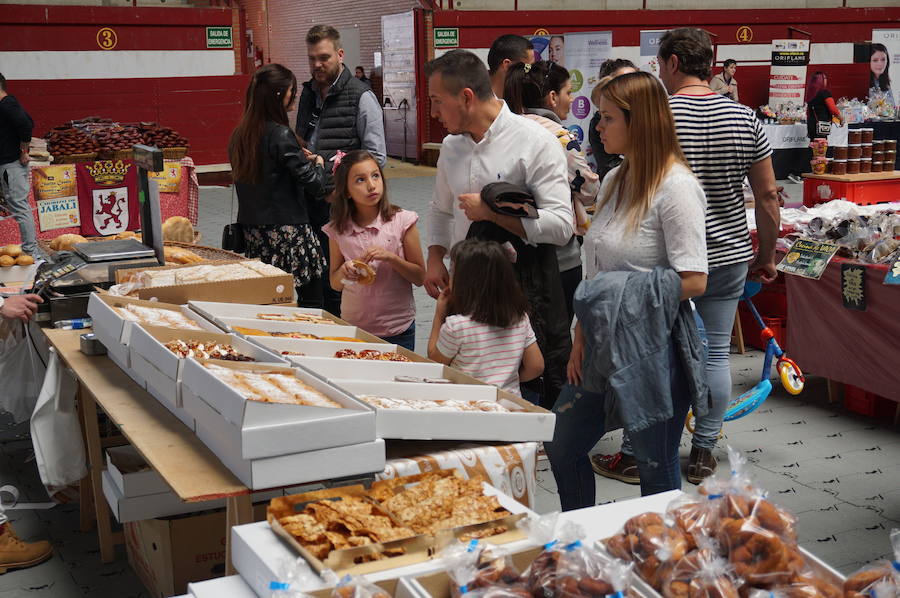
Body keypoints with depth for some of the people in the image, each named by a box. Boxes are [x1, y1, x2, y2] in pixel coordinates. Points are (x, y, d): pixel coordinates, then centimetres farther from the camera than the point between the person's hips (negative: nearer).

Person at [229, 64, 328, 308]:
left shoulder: (239, 134, 8)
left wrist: (302, 158, 18)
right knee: (311, 301, -1)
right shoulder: (280, 135, -14)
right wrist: (318, 163, 8)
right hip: (287, 230, -7)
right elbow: (313, 183, -14)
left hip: (251, 231, 8)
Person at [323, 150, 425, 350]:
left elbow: (420, 277, -6)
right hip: (352, 327, 2)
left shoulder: (402, 221, -9)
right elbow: (335, 284, 7)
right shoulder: (338, 230, -2)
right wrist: (343, 272, -15)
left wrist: (390, 258, -21)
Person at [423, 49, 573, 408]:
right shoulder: (452, 146, 12)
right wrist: (435, 258, 9)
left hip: (525, 293, -6)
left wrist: (491, 212, -18)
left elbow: (561, 225, -18)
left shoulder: (534, 142, -11)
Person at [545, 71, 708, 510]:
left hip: (653, 351, -9)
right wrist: (581, 337, 8)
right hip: (604, 349, 9)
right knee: (561, 448, 16)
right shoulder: (615, 181, 11)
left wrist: (626, 299, -17)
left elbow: (692, 281, -20)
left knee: (656, 470, 8)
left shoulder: (676, 187, -15)